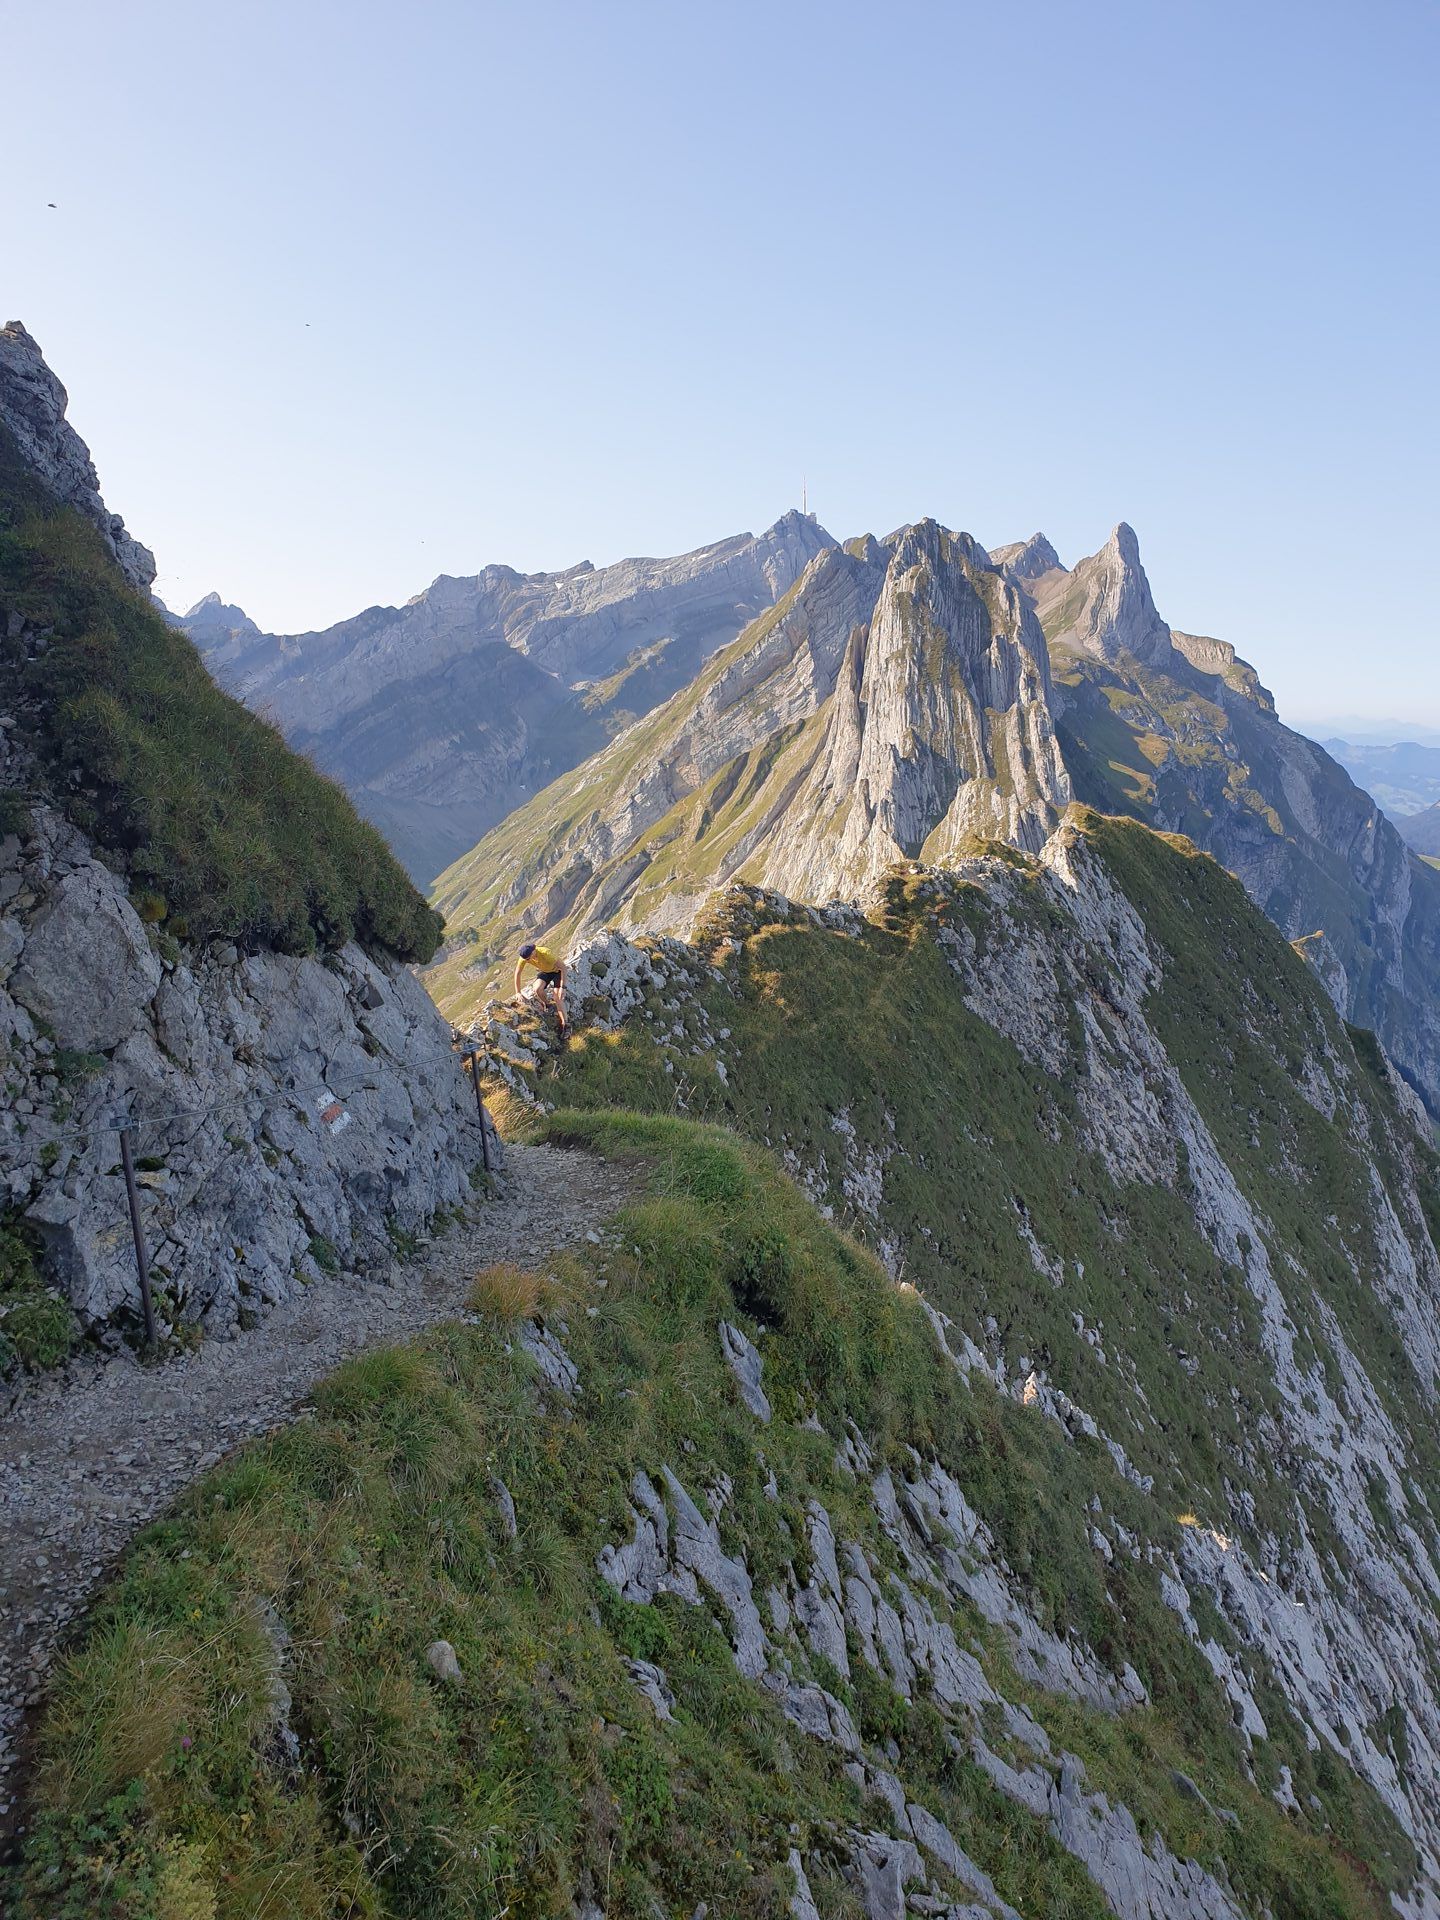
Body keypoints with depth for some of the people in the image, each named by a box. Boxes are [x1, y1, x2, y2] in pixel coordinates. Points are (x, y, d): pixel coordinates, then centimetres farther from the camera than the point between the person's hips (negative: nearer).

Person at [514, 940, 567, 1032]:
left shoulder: (545, 953, -40)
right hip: (545, 971, 5)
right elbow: (517, 973, -14)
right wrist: (518, 992, -16)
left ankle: (564, 1025, -15)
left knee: (557, 997, -18)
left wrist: (563, 987, -37)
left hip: (557, 970, -5)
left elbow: (563, 967, -35)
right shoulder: (525, 956, -26)